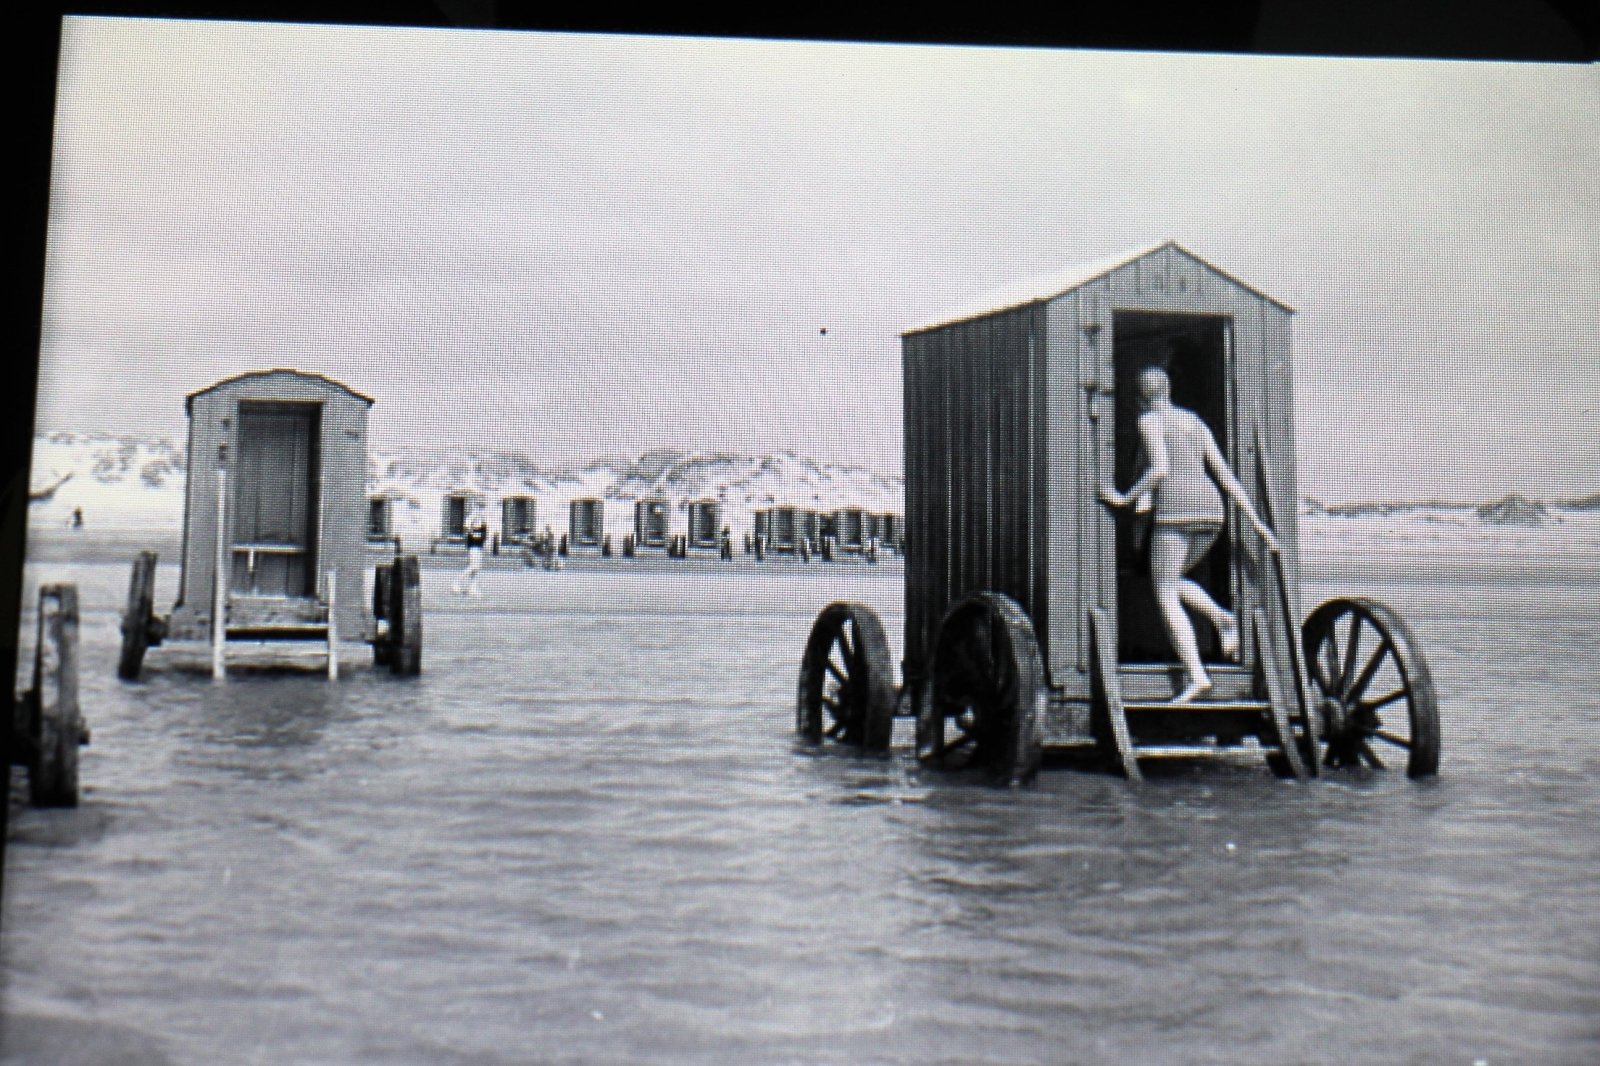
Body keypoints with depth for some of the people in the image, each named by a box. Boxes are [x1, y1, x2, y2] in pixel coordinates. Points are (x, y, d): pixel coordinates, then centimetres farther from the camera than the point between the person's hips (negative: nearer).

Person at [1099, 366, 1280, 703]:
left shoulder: (1149, 421, 3)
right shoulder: (1194, 421, 22)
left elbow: (1160, 469, -14)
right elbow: (1226, 476, 16)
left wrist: (1125, 498, -2)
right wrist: (1257, 523, 13)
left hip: (1176, 506, -7)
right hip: (1210, 508, 7)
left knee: (1165, 597, -2)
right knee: (1172, 581, 25)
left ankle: (1197, 676, -16)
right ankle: (1221, 617, -2)